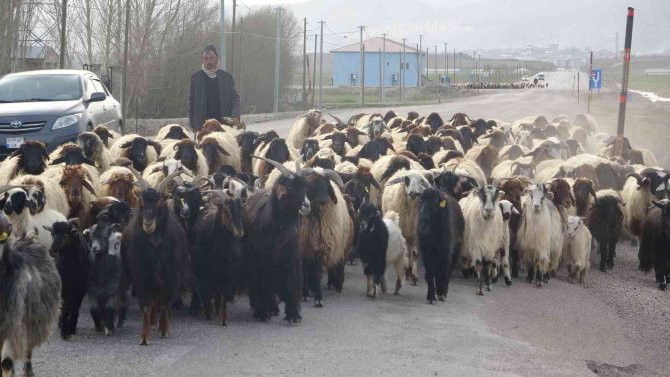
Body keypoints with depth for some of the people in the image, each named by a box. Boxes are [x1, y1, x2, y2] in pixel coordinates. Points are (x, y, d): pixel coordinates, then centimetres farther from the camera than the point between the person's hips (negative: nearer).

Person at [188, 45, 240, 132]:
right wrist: (192, 124, 3)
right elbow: (191, 102, 8)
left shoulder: (227, 77, 9)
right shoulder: (196, 77, 8)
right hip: (202, 125, -1)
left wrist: (235, 117, -9)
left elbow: (235, 98, 7)